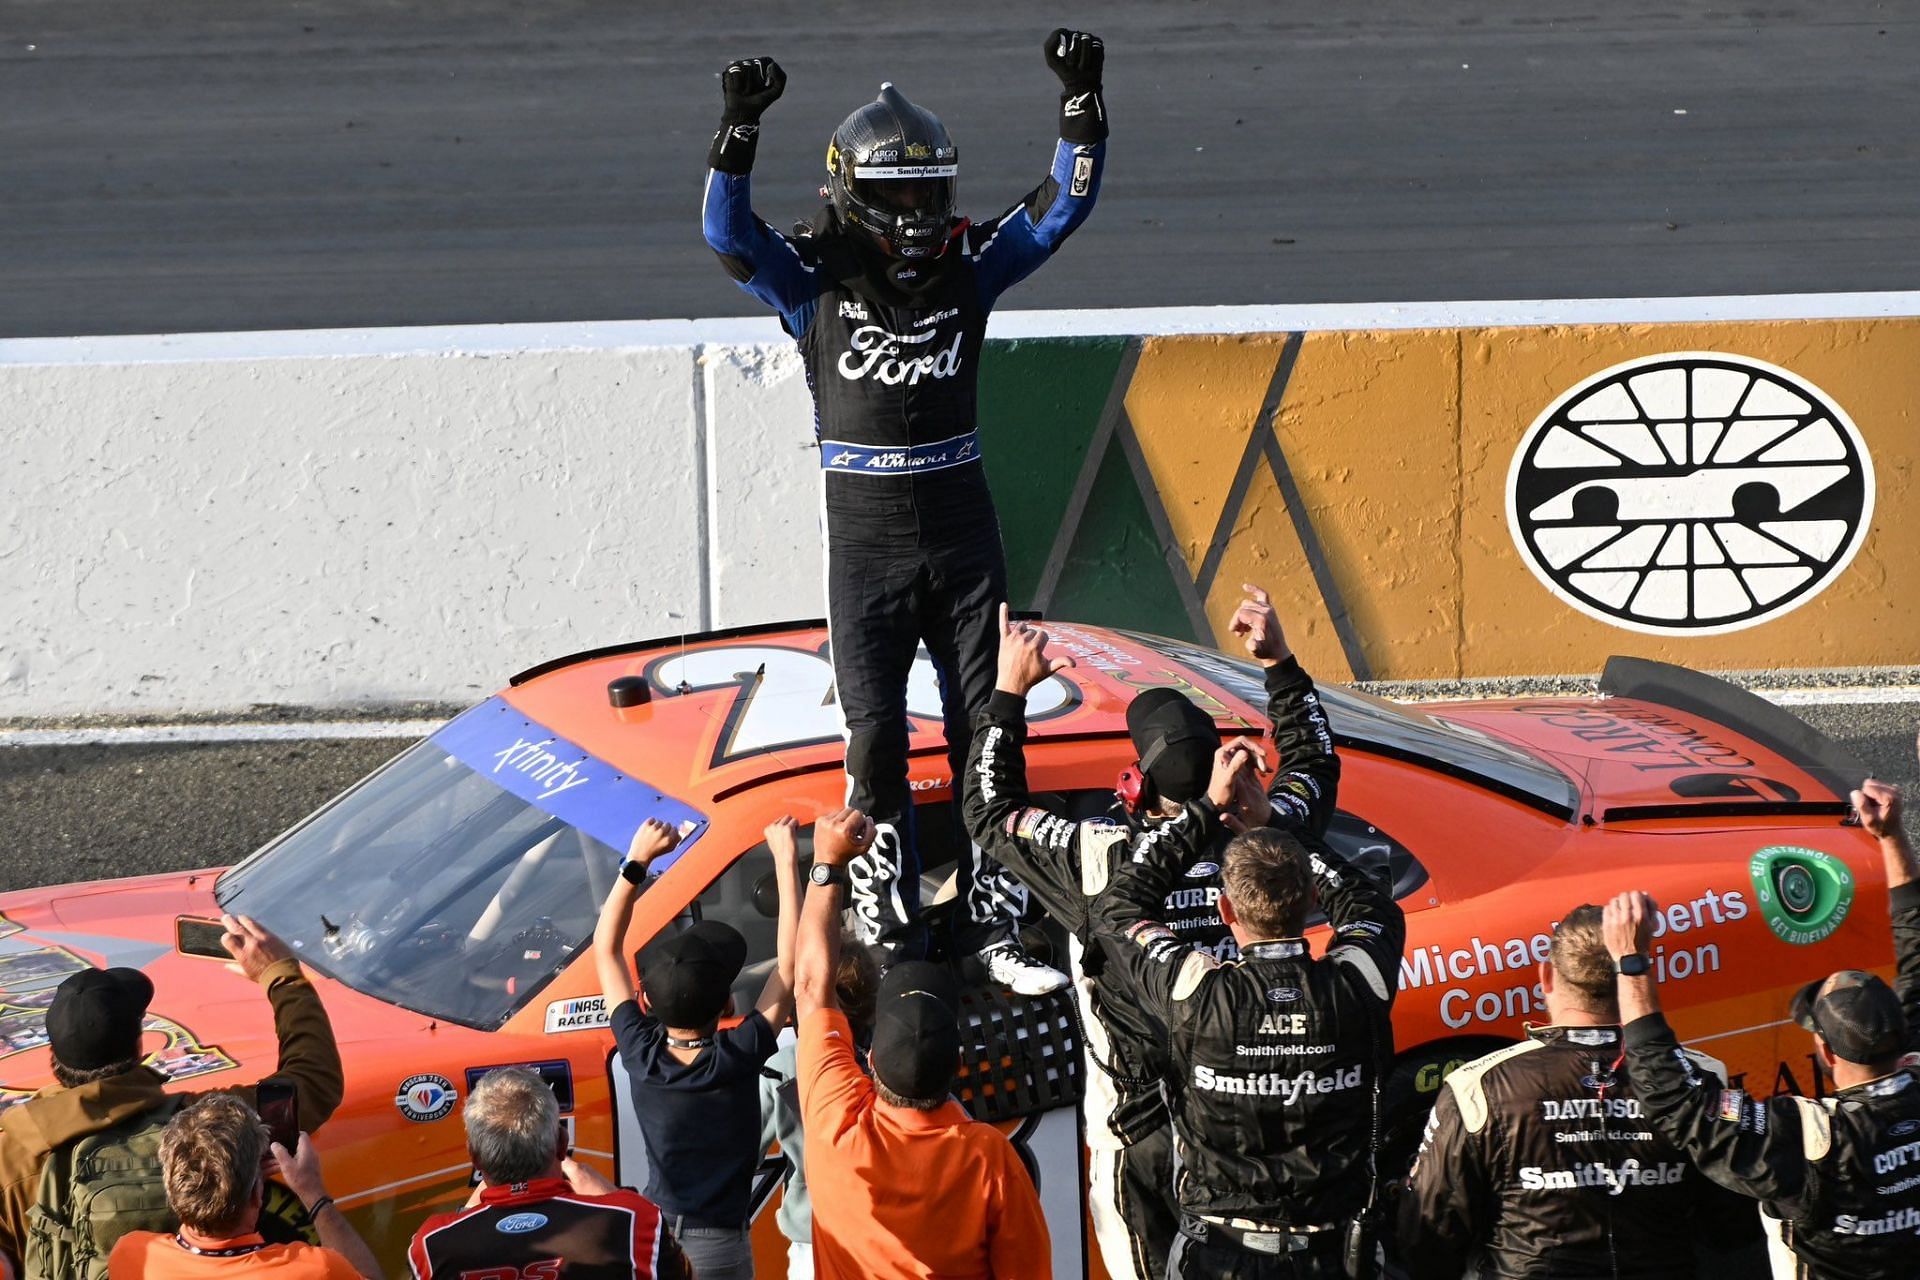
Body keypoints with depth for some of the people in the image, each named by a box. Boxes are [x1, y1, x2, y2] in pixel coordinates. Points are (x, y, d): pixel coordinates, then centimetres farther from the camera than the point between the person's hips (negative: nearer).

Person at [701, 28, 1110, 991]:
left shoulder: (968, 267, 2)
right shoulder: (816, 281, -5)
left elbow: (1062, 208, 0)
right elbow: (728, 232, -20)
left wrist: (1081, 101, -13)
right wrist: (739, 125, -34)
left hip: (962, 532, 3)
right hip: (865, 540, -2)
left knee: (986, 731, 4)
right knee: (875, 738, -3)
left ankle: (993, 925, 11)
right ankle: (888, 935, 3)